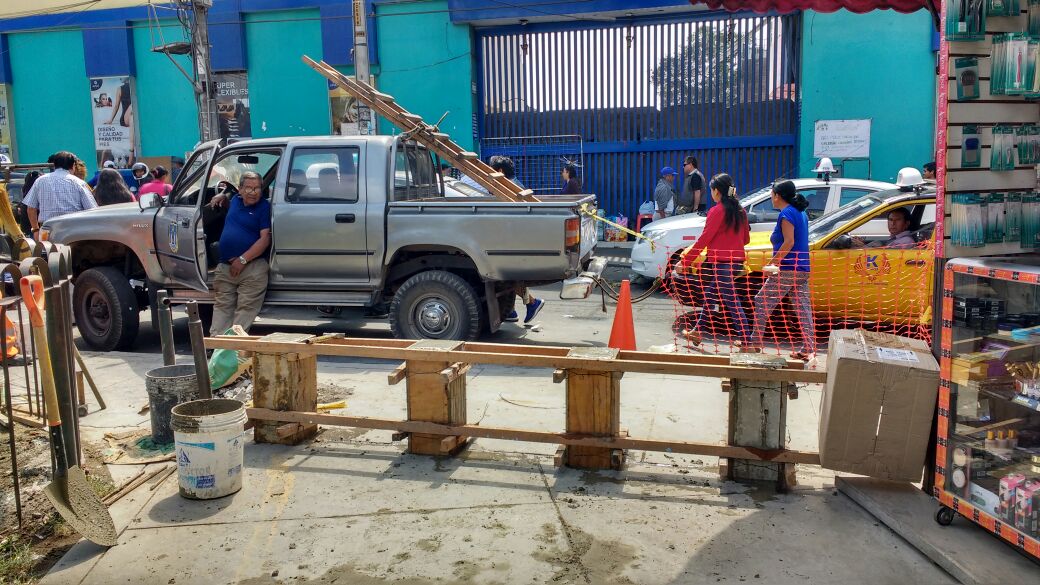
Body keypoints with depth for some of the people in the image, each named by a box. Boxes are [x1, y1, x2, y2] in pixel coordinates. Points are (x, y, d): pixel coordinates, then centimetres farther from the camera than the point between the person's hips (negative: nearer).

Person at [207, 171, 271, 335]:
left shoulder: (264, 207, -5)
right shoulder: (235, 200, 15)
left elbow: (265, 239, -14)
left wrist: (242, 260, -18)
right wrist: (222, 197, 21)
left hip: (252, 267, -6)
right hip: (225, 267, 7)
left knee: (245, 309, -8)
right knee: (221, 308, 4)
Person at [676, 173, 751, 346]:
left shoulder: (717, 211, -12)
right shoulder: (740, 211, 10)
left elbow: (704, 239, -14)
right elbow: (746, 239, 17)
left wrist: (685, 261, -10)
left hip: (721, 262, -9)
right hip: (737, 261, 9)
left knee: (732, 303, -7)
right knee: (710, 295, 20)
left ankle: (747, 341, -7)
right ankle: (696, 332, 29)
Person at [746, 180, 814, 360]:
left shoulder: (786, 213, -10)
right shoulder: (801, 212, 17)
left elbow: (789, 242, -19)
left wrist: (773, 262, -17)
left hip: (787, 269, -9)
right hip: (803, 270, 9)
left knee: (762, 303, 0)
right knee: (803, 309, 7)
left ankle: (755, 343, 2)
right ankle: (807, 349, 6)